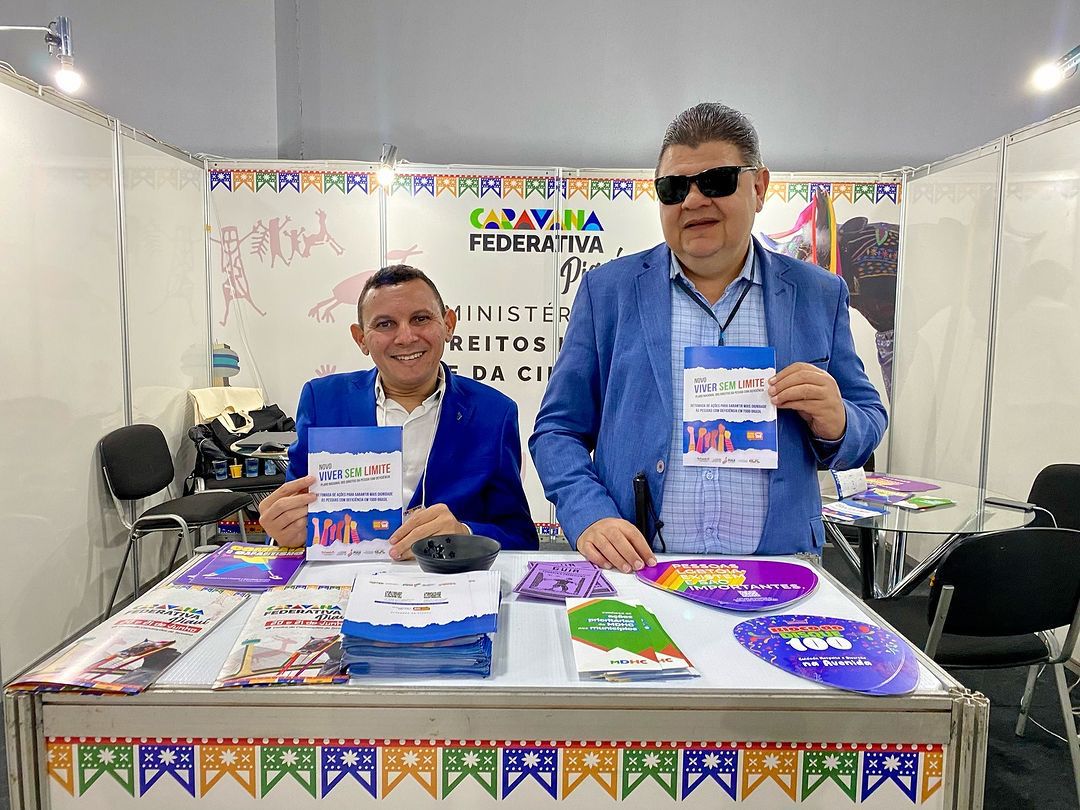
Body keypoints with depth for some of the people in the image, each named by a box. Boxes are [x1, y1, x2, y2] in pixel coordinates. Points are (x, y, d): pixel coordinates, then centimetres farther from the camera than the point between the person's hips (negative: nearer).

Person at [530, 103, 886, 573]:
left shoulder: (818, 295, 10)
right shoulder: (607, 290, 6)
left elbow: (869, 422, 17)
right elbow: (557, 430, 6)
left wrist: (835, 425, -6)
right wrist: (590, 517, -11)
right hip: (635, 568, -1)